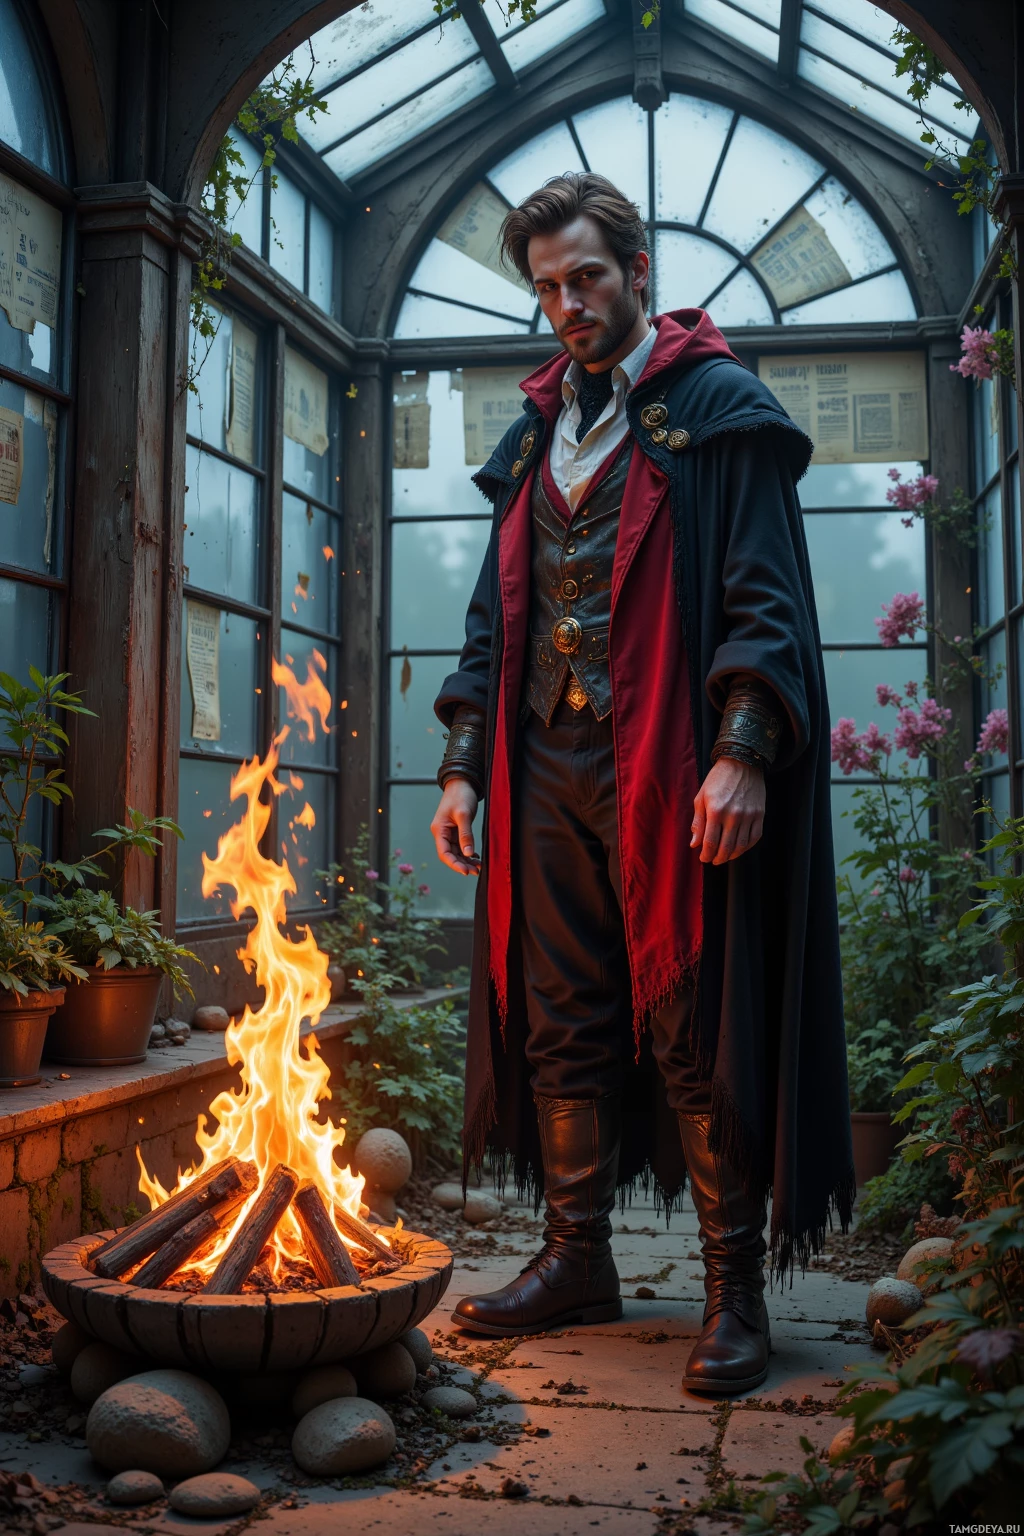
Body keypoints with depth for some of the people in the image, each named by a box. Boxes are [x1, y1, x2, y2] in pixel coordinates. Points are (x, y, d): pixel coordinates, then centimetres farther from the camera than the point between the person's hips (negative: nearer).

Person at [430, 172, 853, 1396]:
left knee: (694, 1033, -2)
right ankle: (577, 1259, 23)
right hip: (550, 774, 6)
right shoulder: (535, 433, 20)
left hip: (671, 777, -6)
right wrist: (464, 763, 11)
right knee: (560, 1023, 9)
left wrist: (743, 754, -19)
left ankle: (735, 1292, 12)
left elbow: (765, 597, -6)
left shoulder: (717, 409, 2)